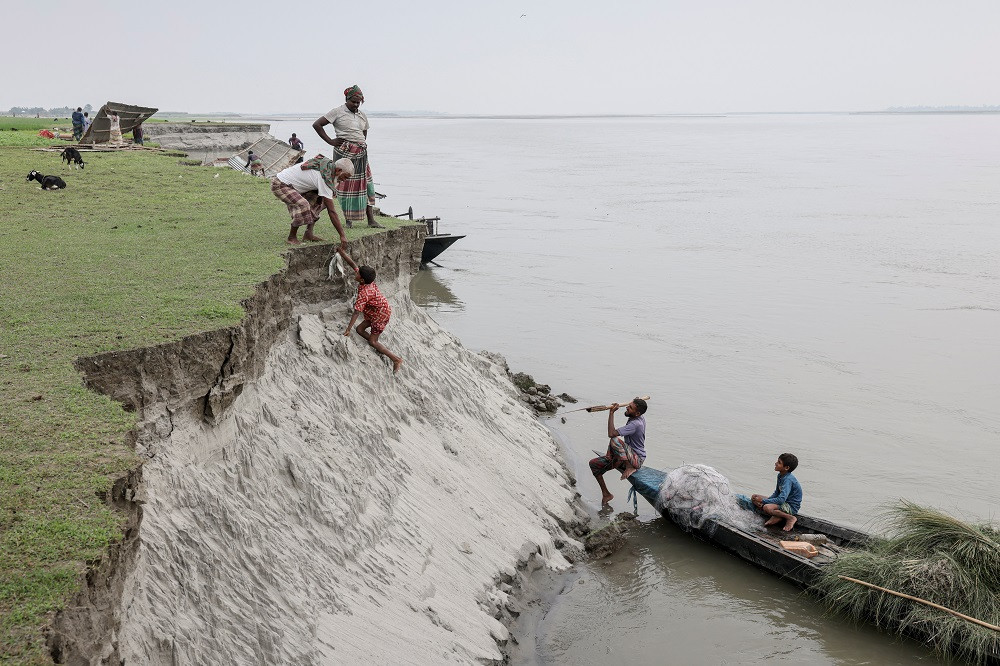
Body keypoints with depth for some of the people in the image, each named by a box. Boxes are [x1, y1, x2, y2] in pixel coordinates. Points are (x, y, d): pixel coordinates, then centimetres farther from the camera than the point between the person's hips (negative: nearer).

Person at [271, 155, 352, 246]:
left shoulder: (329, 164, -2)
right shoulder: (325, 179, -28)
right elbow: (331, 211, -29)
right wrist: (342, 236, -26)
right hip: (280, 185, -10)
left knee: (320, 199, 4)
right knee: (303, 205, -32)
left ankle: (308, 233, 4)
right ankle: (292, 237, -11)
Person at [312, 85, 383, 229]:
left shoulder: (362, 115, 16)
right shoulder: (338, 112, -2)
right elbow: (317, 124, -3)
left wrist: (362, 146, 13)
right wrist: (330, 141, -6)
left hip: (361, 154, 6)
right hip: (344, 152, -6)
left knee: (366, 184, 1)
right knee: (346, 184, -2)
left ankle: (371, 219, 2)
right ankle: (348, 219, 6)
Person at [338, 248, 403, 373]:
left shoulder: (364, 293, -33)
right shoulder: (367, 280, -11)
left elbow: (356, 312, -34)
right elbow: (352, 263, -1)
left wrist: (348, 330, -32)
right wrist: (341, 252, 1)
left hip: (381, 316, -9)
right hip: (374, 313, 9)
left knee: (373, 342, -4)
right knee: (360, 329, 12)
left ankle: (396, 360, -3)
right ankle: (380, 348, 20)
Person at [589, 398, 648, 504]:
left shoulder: (635, 424, -26)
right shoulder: (640, 418, 2)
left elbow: (611, 434, -33)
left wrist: (611, 413, -29)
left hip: (636, 459, -10)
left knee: (615, 440, -39)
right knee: (594, 464, 4)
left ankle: (630, 468, -20)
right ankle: (606, 494, 13)